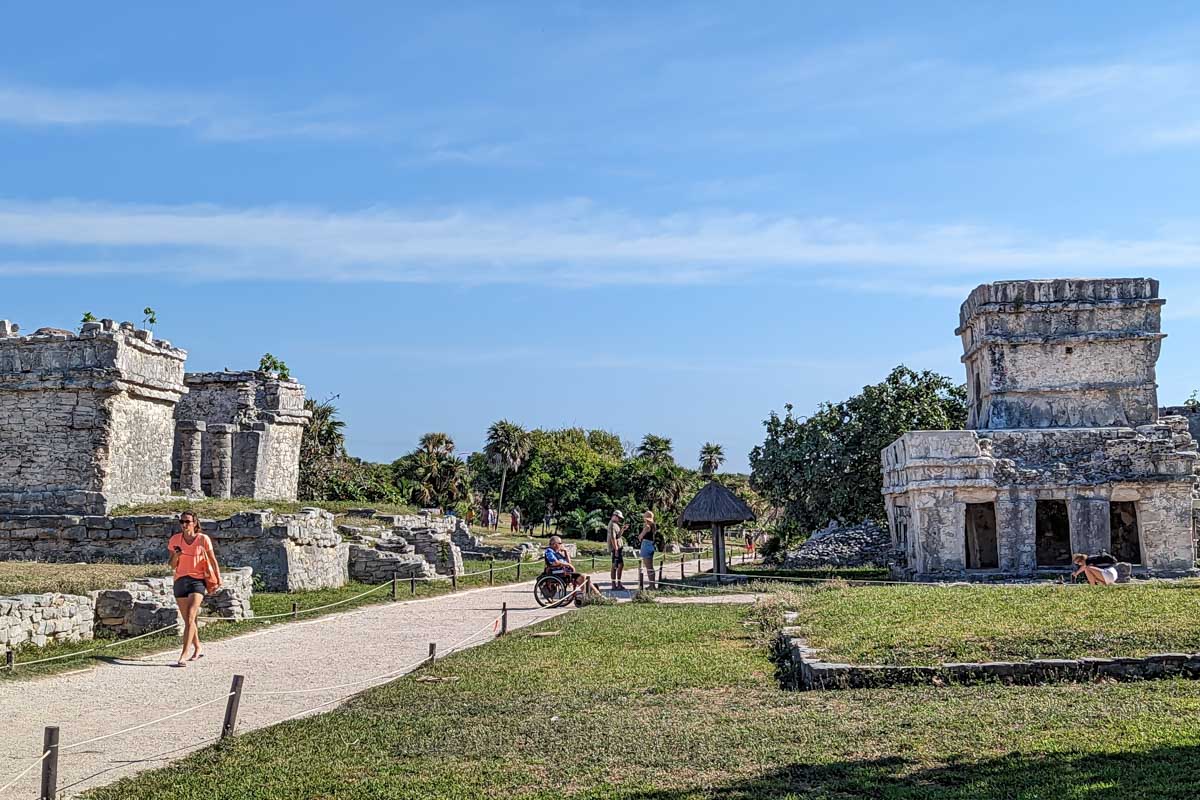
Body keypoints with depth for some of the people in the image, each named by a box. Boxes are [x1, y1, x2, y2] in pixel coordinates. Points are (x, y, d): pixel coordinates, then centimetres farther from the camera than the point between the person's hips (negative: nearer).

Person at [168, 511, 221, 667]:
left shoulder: (203, 539, -4)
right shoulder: (175, 540, 3)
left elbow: (213, 560, 4)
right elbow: (172, 566, 7)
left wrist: (218, 579, 2)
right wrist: (176, 555, -13)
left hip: (198, 580, -4)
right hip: (180, 580, 4)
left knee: (189, 618, -16)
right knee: (188, 620, 12)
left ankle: (183, 656, -20)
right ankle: (198, 649, 33)